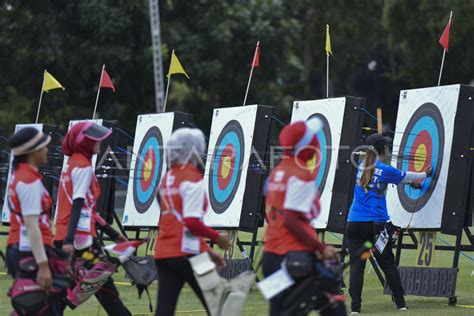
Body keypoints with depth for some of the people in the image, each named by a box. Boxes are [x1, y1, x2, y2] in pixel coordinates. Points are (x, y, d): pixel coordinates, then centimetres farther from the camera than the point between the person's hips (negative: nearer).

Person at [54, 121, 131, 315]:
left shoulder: (72, 164, 19)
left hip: (64, 238, 9)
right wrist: (70, 239, -28)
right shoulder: (83, 166, -9)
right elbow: (78, 206, -20)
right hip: (80, 238, -9)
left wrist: (112, 234, 26)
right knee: (104, 286, -2)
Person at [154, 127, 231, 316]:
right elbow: (191, 222, -19)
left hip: (163, 253, 7)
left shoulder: (168, 179, 16)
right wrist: (217, 237, -4)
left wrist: (206, 250, 23)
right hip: (186, 253, -7)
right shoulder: (193, 178, -9)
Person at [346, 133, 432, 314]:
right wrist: (424, 175, 34)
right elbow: (406, 177, 13)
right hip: (376, 223, -3)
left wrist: (410, 181, 39)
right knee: (388, 264, 9)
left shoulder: (363, 166, 10)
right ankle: (400, 304, 14)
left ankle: (355, 307, -12)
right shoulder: (385, 170, -4)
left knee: (356, 266, -3)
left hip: (355, 223, 3)